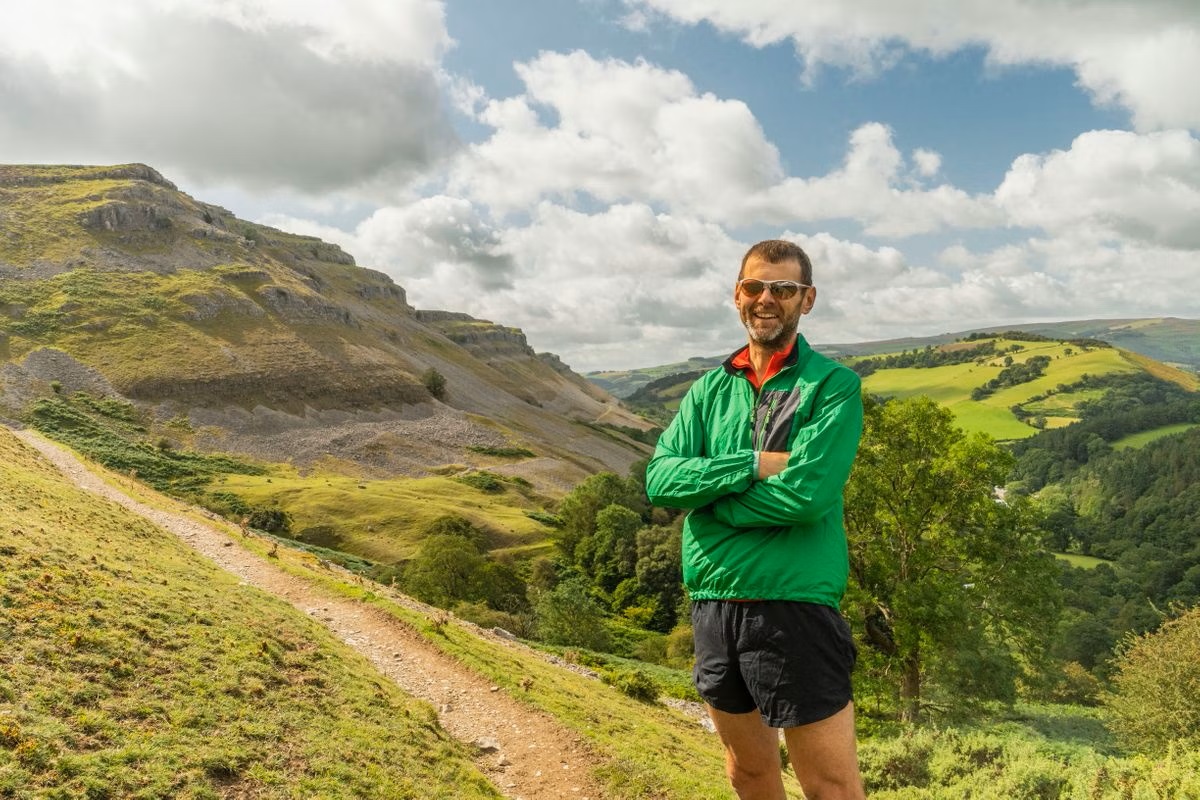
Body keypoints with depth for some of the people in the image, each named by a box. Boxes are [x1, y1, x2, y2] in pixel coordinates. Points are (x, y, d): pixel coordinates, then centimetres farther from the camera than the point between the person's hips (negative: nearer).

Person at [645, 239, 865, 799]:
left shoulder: (833, 385, -6)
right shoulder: (710, 389, 9)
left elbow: (806, 494, -19)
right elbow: (659, 479, -4)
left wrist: (703, 491, -9)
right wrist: (754, 464, -16)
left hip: (795, 603, -5)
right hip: (711, 601, 5)